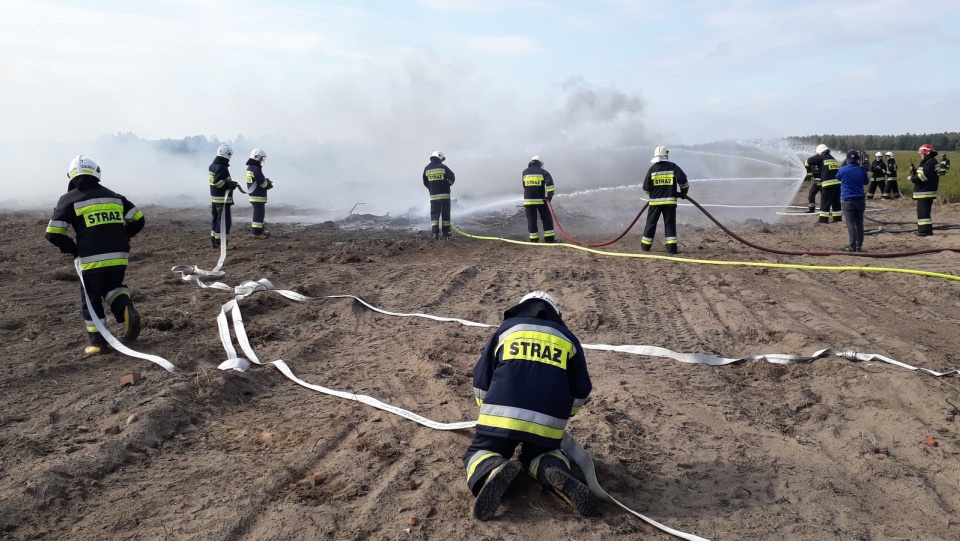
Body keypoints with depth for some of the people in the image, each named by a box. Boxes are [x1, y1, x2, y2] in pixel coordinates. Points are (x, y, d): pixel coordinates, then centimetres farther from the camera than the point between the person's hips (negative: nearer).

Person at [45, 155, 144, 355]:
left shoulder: (69, 199, 2)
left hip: (92, 259, -4)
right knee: (113, 287, 25)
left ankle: (98, 342, 10)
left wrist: (73, 249, 11)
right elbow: (138, 219, 15)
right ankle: (127, 310, -4)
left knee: (91, 298, 11)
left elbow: (53, 233, -3)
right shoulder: (114, 196, 15)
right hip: (119, 256, 4)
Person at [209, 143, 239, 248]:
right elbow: (219, 182, -25)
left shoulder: (212, 166, 12)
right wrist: (233, 184, -14)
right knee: (224, 221, -4)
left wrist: (231, 183, 12)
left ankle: (214, 240, 23)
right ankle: (220, 242, -3)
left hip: (214, 198, 10)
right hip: (223, 199, -10)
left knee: (216, 219, 17)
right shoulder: (222, 168, -18)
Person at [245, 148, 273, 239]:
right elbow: (262, 183, -19)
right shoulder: (256, 169, -19)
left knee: (259, 213, 21)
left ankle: (259, 229, 31)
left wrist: (266, 181, 6)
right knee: (259, 213, -6)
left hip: (252, 194, 10)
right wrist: (269, 184, 1)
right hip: (258, 196, -10)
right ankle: (257, 232, -4)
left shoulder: (249, 168, 13)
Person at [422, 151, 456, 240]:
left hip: (433, 196, 2)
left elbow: (425, 183, 8)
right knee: (445, 214, 5)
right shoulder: (443, 167, -6)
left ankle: (435, 232, -12)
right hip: (445, 195, -2)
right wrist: (448, 184, 15)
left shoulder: (426, 169, 4)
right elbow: (452, 177, -4)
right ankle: (446, 234, 6)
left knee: (434, 214, 4)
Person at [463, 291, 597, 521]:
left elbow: (481, 380, 18)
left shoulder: (506, 328, 19)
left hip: (502, 413, -1)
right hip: (548, 421, 2)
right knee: (540, 453, 28)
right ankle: (555, 471, -7)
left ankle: (493, 470, -19)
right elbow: (581, 390, 21)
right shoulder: (567, 338, 22)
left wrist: (489, 411, 33)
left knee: (480, 453, 18)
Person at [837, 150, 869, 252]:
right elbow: (866, 182, 14)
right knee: (859, 223, 10)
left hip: (848, 200, -3)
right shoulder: (861, 170, -1)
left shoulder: (843, 170, -11)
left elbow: (838, 178, 12)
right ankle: (859, 246, 12)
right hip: (860, 200, 3)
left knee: (850, 224, -4)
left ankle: (852, 246, -7)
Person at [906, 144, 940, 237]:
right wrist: (914, 170, 6)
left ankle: (926, 230, -14)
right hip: (923, 192, 11)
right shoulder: (926, 162, 20)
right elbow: (920, 174, 22)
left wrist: (912, 178, -12)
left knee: (923, 211, -12)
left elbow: (923, 176, -23)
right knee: (922, 211, 16)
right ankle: (922, 229, 22)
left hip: (926, 192, -11)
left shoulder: (931, 163, -14)